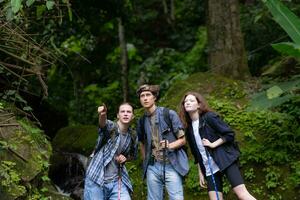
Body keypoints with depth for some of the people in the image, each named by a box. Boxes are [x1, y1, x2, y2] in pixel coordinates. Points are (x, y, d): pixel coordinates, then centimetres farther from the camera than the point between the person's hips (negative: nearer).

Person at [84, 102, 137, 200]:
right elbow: (103, 123, -31)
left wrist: (125, 158, 2)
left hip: (117, 181, 4)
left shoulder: (133, 137, 7)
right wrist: (102, 115, -55)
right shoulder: (110, 126, -6)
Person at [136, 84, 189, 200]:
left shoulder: (169, 114, -3)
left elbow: (182, 140, -2)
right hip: (152, 167, 4)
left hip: (171, 165, -4)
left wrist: (170, 145, -20)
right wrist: (145, 163, 14)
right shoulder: (141, 121, 9)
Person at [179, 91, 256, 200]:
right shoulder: (188, 128, 12)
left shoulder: (209, 117, -5)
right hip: (209, 169, 6)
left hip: (225, 160, -6)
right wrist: (200, 173, 15)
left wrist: (213, 145, -14)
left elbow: (230, 134, -9)